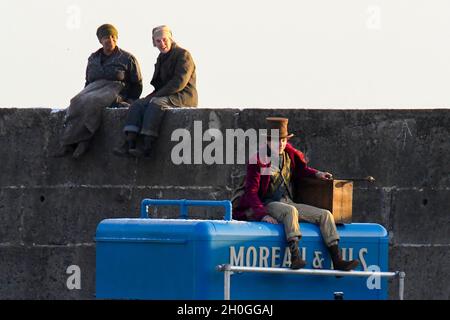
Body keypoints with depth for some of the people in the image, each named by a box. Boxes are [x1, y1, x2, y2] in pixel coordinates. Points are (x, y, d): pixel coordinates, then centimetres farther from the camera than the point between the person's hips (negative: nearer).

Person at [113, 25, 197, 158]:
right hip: (164, 96, 8)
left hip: (184, 97, -8)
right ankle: (129, 143, -29)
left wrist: (157, 95, -19)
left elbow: (180, 82, -17)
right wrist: (152, 95, 3)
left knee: (156, 103, -34)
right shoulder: (162, 57, 20)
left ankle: (147, 147, -41)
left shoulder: (183, 55, -7)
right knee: (137, 105, -12)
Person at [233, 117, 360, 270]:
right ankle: (295, 257, -55)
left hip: (289, 204, 7)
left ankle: (337, 262, -20)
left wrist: (316, 174, 11)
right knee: (290, 211, -39)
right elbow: (251, 191, -13)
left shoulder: (289, 153, 10)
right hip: (269, 204, -7)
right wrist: (263, 215, -27)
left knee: (325, 215, -10)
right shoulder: (259, 160, -9)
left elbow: (301, 169, 31)